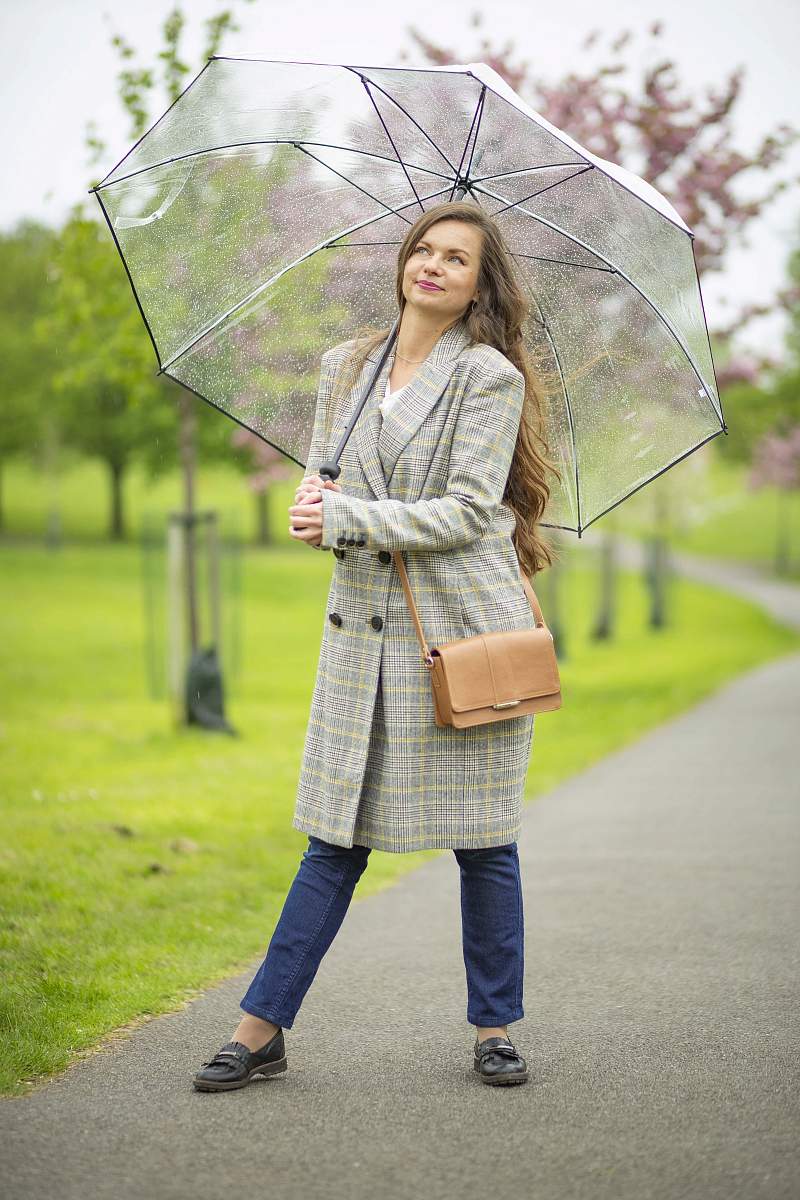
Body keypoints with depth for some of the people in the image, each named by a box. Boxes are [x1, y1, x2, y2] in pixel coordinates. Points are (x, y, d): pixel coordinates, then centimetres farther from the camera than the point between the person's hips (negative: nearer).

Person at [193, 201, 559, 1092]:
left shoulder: (488, 375, -3)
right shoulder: (345, 367, 14)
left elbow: (470, 509, -11)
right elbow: (319, 486, 15)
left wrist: (349, 519, -15)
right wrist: (314, 507, -9)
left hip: (466, 626, -4)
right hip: (365, 629, 4)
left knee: (481, 836, 3)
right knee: (336, 839, 4)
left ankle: (495, 1028, 17)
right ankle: (262, 1028, 9)